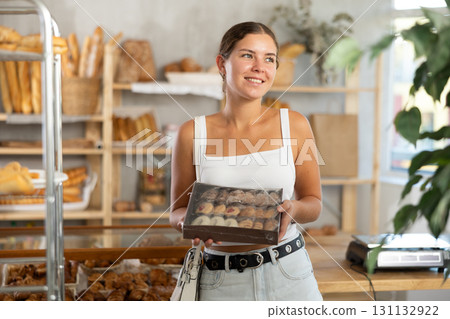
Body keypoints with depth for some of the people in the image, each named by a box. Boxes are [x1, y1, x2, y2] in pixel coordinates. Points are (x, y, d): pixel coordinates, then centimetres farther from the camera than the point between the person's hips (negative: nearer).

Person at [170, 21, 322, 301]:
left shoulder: (294, 125, -1)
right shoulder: (192, 133, -2)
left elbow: (314, 203, 5)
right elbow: (178, 210, 5)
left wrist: (292, 210, -16)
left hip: (287, 273, 0)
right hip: (220, 280, 0)